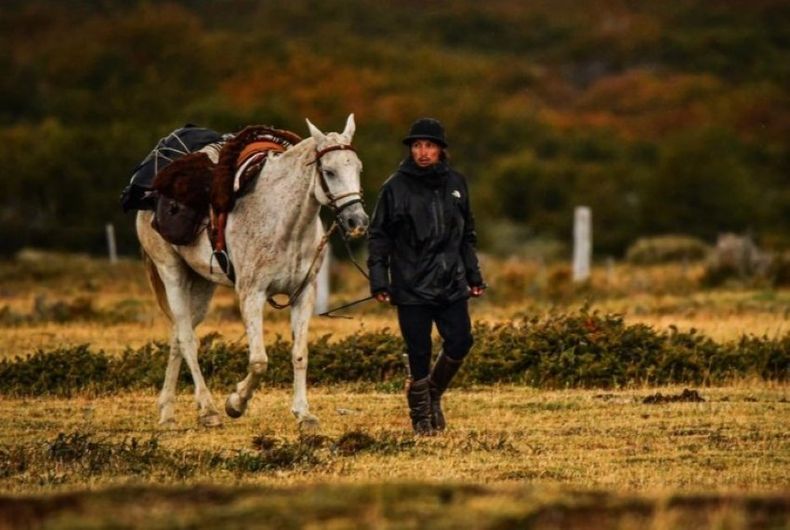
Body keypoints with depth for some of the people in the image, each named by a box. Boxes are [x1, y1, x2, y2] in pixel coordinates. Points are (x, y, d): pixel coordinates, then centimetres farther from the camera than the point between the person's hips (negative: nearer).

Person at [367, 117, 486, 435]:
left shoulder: (455, 184, 8)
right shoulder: (395, 187, -4)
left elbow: (467, 235, 17)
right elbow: (378, 237, -1)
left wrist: (473, 275, 14)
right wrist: (379, 280, -9)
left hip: (452, 286, 4)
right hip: (411, 287, -3)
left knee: (460, 343, -3)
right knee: (419, 353, -2)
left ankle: (434, 393, 23)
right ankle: (421, 415, 12)